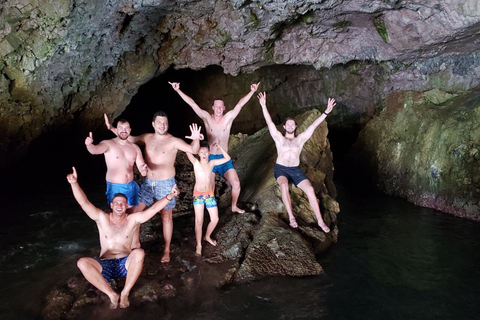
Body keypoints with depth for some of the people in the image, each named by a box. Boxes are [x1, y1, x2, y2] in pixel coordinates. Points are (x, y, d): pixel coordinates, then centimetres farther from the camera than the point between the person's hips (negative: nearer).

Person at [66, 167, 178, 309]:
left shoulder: (133, 219, 4)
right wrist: (74, 183, -24)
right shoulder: (102, 218, 5)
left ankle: (125, 293, -23)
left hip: (126, 264, -1)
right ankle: (112, 295, -25)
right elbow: (84, 202, -8)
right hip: (105, 265, 1)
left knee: (139, 253, -34)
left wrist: (169, 196, -25)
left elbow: (153, 209, -9)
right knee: (82, 262, -29)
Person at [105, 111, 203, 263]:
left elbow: (193, 150, -23)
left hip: (166, 184, -5)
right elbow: (129, 138, 16)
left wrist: (196, 140, -44)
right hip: (148, 182, 5)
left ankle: (166, 250, 19)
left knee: (166, 217, 5)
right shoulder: (147, 138, 4)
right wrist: (111, 128, 10)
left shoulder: (174, 141, -12)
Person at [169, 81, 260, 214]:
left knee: (236, 184, -5)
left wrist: (252, 91, -20)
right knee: (209, 188, 7)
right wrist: (178, 90, -13)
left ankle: (234, 206, 19)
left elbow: (240, 104, -12)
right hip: (210, 158, 0)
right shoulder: (207, 117, -4)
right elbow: (192, 103, -9)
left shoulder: (228, 118, -4)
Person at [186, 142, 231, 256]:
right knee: (199, 222, 1)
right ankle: (199, 245, 15)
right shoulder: (196, 163, -10)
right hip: (198, 195, -4)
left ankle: (207, 236, 36)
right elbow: (188, 152, -27)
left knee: (215, 219, 8)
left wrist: (219, 147, -4)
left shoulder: (212, 163, 0)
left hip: (210, 194, 4)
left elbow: (227, 158, 0)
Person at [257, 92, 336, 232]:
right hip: (280, 169, -2)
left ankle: (320, 220, -14)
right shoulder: (279, 138, 9)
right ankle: (291, 217, -30)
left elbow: (313, 125, 4)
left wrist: (326, 112, -4)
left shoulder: (300, 139, 12)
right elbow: (269, 123, -1)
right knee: (284, 185, -36)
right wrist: (263, 106, -10)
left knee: (310, 189, -20)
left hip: (295, 170, 2)